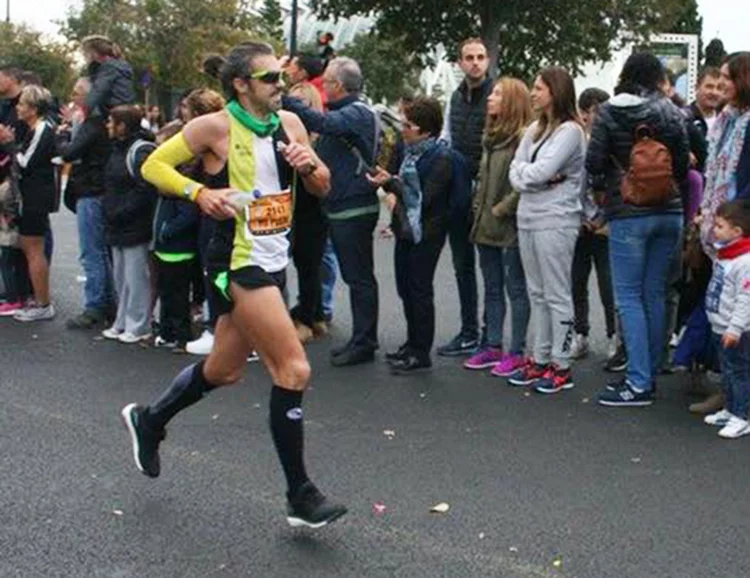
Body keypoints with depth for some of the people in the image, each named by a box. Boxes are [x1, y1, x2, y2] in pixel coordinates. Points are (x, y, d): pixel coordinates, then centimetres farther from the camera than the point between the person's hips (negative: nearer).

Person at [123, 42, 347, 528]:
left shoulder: (289, 123, 7)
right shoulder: (216, 127, -11)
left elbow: (323, 187, 12)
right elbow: (153, 165, -4)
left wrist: (309, 165, -9)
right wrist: (200, 192, -19)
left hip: (274, 262, 8)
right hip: (238, 265, -8)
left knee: (225, 371, 20)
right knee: (294, 370, -13)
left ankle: (149, 421, 45)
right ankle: (300, 495, -1)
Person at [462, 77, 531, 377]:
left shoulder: (523, 137, -14)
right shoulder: (492, 136, 14)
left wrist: (501, 209, -15)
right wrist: (479, 208, 13)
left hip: (511, 227, -9)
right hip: (487, 227, 9)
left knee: (515, 289, 1)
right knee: (492, 288, 14)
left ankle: (517, 352, 8)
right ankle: (493, 347, 23)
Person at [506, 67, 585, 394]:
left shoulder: (570, 131, -9)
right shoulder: (534, 131, 15)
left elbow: (539, 172, -19)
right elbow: (516, 174, 8)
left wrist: (525, 173, 0)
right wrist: (540, 178, -10)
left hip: (555, 222, -8)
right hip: (528, 218, 8)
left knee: (557, 294, -3)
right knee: (537, 293, 12)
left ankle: (561, 366, 3)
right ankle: (540, 359, 20)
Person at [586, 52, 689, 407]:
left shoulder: (609, 113, -5)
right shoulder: (671, 113, 1)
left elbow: (594, 162, -8)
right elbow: (683, 164, 3)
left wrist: (602, 186, 11)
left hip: (628, 215, -4)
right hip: (668, 214, 4)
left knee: (629, 297, -1)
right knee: (655, 294, 11)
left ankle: (639, 383, -5)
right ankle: (648, 374, 19)